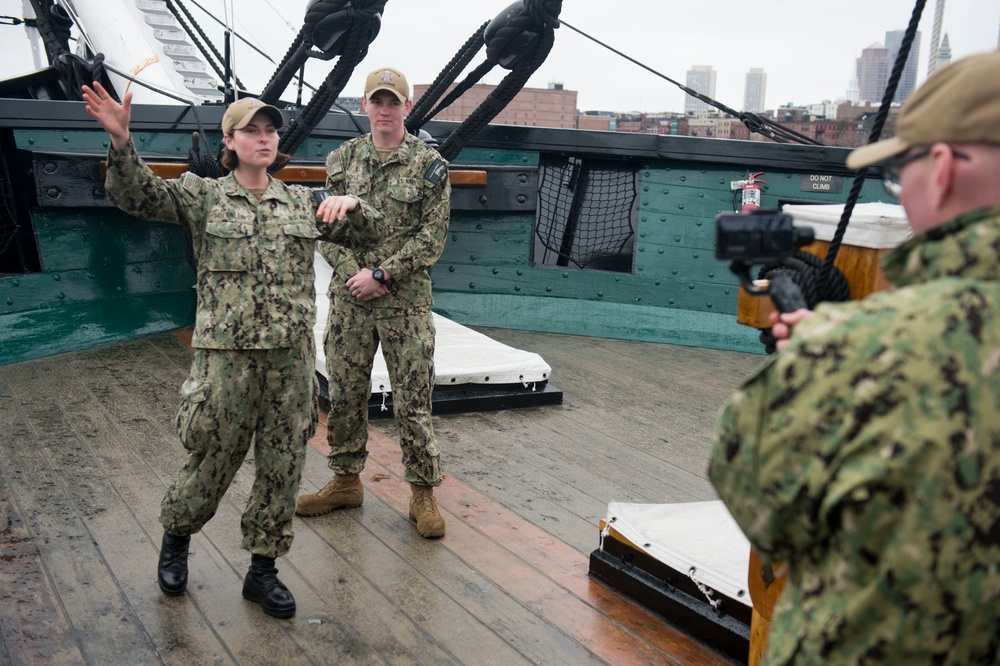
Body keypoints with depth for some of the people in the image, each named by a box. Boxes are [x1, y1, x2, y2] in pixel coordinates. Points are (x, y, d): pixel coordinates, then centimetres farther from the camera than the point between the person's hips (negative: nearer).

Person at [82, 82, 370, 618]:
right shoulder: (202, 197, 2)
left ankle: (262, 571, 23)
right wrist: (121, 140, -26)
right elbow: (137, 194, -10)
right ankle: (177, 537, 36)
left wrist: (347, 203, -1)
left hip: (292, 355, 4)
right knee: (211, 462, 6)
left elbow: (354, 231, 21)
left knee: (282, 468, 8)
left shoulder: (300, 203, 12)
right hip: (227, 355, -3)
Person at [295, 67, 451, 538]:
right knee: (344, 395, 11)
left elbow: (432, 236, -7)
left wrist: (381, 274, -13)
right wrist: (353, 272, -8)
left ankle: (423, 492, 14)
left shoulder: (429, 163, -2)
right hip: (349, 299, 4)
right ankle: (346, 481, 28)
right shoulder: (341, 160, 9)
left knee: (413, 402, 1)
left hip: (407, 301, -3)